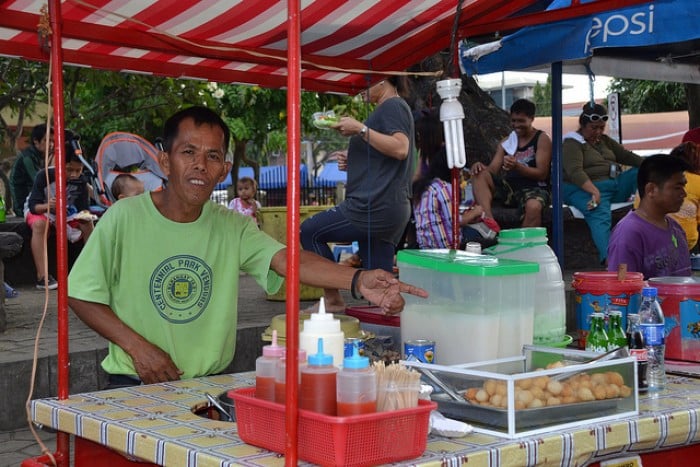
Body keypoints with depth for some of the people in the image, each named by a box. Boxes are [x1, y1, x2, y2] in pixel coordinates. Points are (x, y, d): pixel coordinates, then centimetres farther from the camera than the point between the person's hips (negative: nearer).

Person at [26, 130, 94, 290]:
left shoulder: (81, 181, -18)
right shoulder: (44, 176, -29)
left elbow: (83, 207, -15)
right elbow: (34, 206, -28)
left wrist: (85, 215, -40)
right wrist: (47, 206, -50)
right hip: (39, 209, -4)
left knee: (86, 223, -21)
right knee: (39, 224, -37)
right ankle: (42, 277, -40)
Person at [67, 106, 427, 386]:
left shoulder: (232, 228, 0)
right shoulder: (124, 218, -6)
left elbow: (288, 260, -17)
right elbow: (80, 296, -2)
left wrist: (358, 280, -35)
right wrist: (136, 346, -14)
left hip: (212, 383, 3)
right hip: (136, 385, -3)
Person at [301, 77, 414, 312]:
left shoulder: (393, 106, -6)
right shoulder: (388, 110, 25)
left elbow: (400, 149, -24)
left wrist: (360, 129, -21)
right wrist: (353, 162, 16)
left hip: (374, 207, -10)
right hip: (392, 211, 10)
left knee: (310, 231, 0)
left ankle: (333, 299, 2)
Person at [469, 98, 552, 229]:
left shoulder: (541, 139, 1)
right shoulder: (506, 142, 17)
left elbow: (542, 174, -9)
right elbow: (493, 170, 7)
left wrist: (517, 166, -26)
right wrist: (480, 166, -17)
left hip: (535, 188, -5)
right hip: (509, 186, 6)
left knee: (534, 206, -41)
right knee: (479, 175, -18)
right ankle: (489, 222, -36)